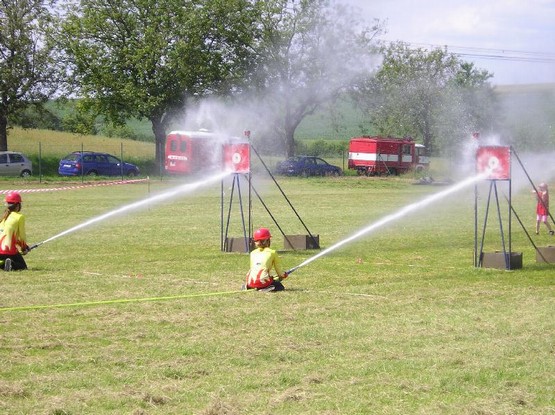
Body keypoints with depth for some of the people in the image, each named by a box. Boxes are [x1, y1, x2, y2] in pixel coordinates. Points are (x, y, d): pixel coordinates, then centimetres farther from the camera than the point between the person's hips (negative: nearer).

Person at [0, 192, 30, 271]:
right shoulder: (20, 217, -1)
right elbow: (22, 235, 3)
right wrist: (24, 247, 22)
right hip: (9, 249, -6)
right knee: (23, 267, 11)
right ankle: (11, 264, -20)